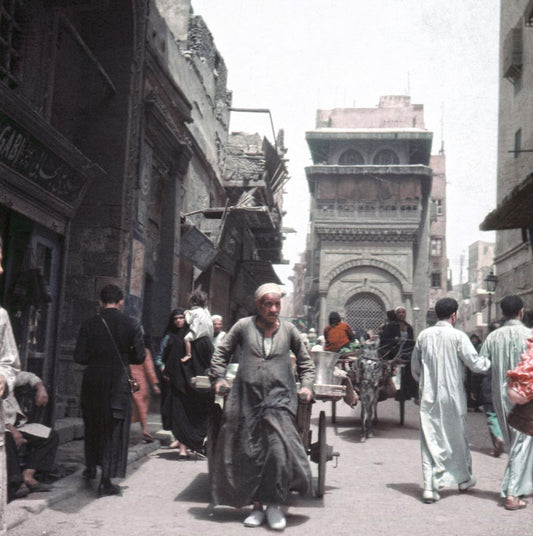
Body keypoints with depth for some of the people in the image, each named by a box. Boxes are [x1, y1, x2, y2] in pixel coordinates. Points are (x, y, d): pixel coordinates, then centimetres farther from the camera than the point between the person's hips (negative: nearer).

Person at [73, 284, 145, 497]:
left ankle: (91, 467, 37)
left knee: (93, 424, 22)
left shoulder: (89, 324, -3)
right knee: (114, 429, 5)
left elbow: (80, 357, -5)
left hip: (93, 380, 2)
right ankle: (106, 481, 3)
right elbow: (139, 357, -4)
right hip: (118, 382, -2)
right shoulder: (132, 325, -5)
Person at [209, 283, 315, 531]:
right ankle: (256, 506, 15)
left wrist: (306, 386, 10)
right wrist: (218, 378, 7)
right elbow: (222, 352, 17)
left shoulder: (289, 330, 10)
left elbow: (305, 361, 22)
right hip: (247, 399, 0)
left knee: (278, 450, -12)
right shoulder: (243, 326, 6)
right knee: (250, 453, 3)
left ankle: (274, 505, 3)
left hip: (279, 399, 0)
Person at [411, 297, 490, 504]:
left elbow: (415, 367, 10)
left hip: (428, 396, 2)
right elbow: (476, 364, -11)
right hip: (452, 396, -2)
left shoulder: (424, 336, 2)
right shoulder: (458, 336, -11)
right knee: (458, 437, 16)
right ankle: (464, 478, 35)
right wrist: (491, 362, 9)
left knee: (430, 440, 5)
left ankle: (429, 486, -1)